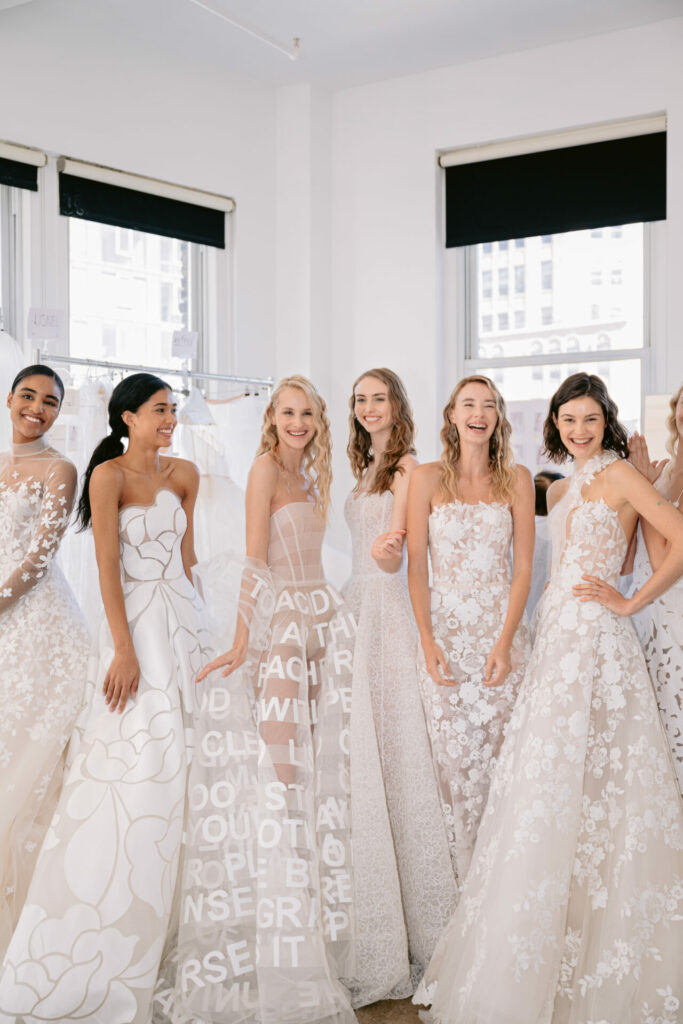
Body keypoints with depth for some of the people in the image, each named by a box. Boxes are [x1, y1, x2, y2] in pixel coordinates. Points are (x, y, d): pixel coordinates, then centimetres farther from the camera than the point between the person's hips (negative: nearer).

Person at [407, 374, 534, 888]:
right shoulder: (427, 479, 4)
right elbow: (416, 567, 2)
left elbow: (523, 567, 2)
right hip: (446, 628, 0)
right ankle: (461, 874, 15)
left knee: (498, 751, 1)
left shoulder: (516, 479, 5)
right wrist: (428, 642, -7)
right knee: (453, 754, 1)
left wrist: (505, 642, -8)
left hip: (503, 628, 0)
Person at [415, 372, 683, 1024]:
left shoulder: (618, 473, -4)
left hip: (596, 640, -7)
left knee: (579, 783, -6)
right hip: (556, 637, 7)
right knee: (547, 790, 8)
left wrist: (630, 602, -10)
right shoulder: (559, 489, 18)